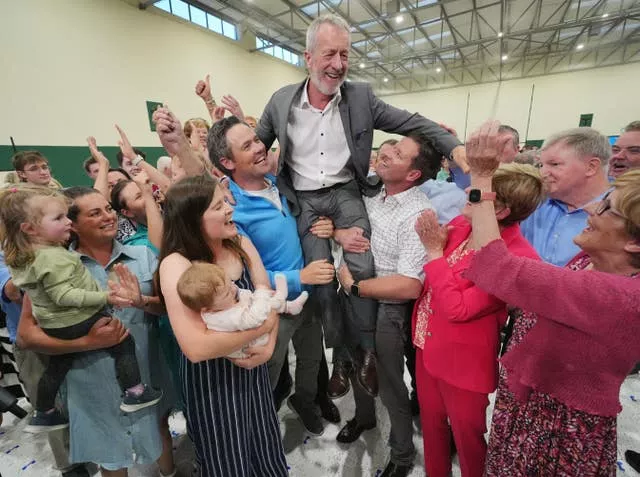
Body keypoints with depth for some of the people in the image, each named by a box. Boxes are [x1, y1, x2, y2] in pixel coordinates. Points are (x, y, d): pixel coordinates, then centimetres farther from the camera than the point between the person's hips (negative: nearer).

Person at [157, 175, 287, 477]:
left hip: (253, 369, 5)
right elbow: (196, 347, -30)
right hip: (212, 381, -5)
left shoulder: (240, 243, -6)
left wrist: (269, 345, -18)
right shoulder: (176, 264, -23)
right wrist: (263, 325, -22)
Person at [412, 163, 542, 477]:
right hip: (428, 345, 7)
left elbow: (457, 309, -29)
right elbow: (424, 278, 9)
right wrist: (432, 241, -7)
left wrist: (434, 251, -25)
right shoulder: (459, 224, -5)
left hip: (463, 361, -7)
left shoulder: (517, 257, -26)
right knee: (431, 421, 28)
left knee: (467, 433, 20)